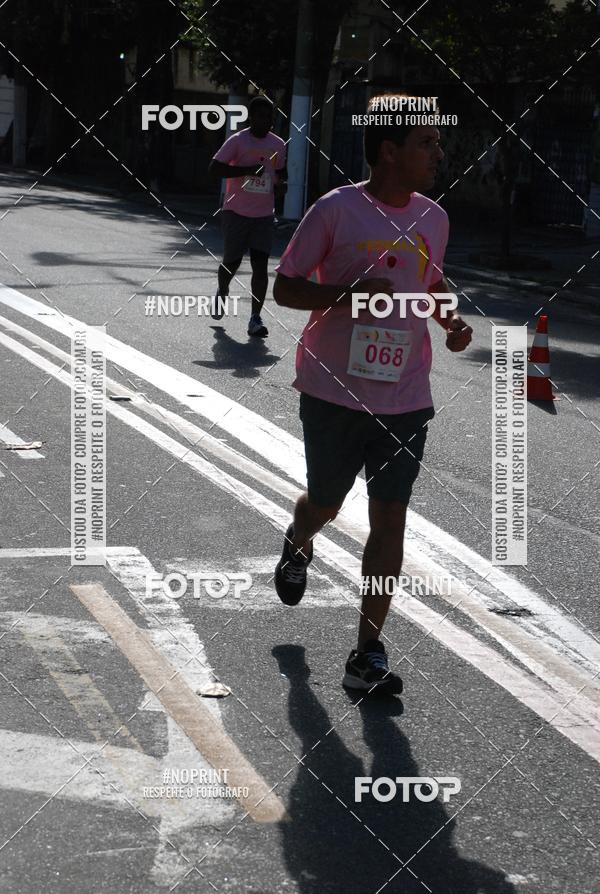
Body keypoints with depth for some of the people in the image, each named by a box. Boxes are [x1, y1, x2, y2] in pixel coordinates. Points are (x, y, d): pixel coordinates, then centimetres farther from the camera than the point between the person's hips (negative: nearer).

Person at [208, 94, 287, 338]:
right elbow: (213, 168, -16)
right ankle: (222, 292, 38)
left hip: (264, 214, 3)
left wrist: (281, 184, 0)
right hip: (236, 212, -3)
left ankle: (255, 318, -6)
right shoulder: (238, 141, -8)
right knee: (232, 261, 5)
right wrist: (248, 170, -24)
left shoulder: (278, 144, 7)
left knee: (260, 264, -7)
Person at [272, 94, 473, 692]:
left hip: (404, 399, 3)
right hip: (334, 391, -3)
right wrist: (347, 294, -22)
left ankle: (368, 654, 3)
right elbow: (285, 287, -6)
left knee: (390, 519, -3)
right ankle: (297, 548, 53)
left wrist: (450, 321, 2)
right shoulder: (336, 210, -10)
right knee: (325, 503, 15)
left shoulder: (433, 219, 5)